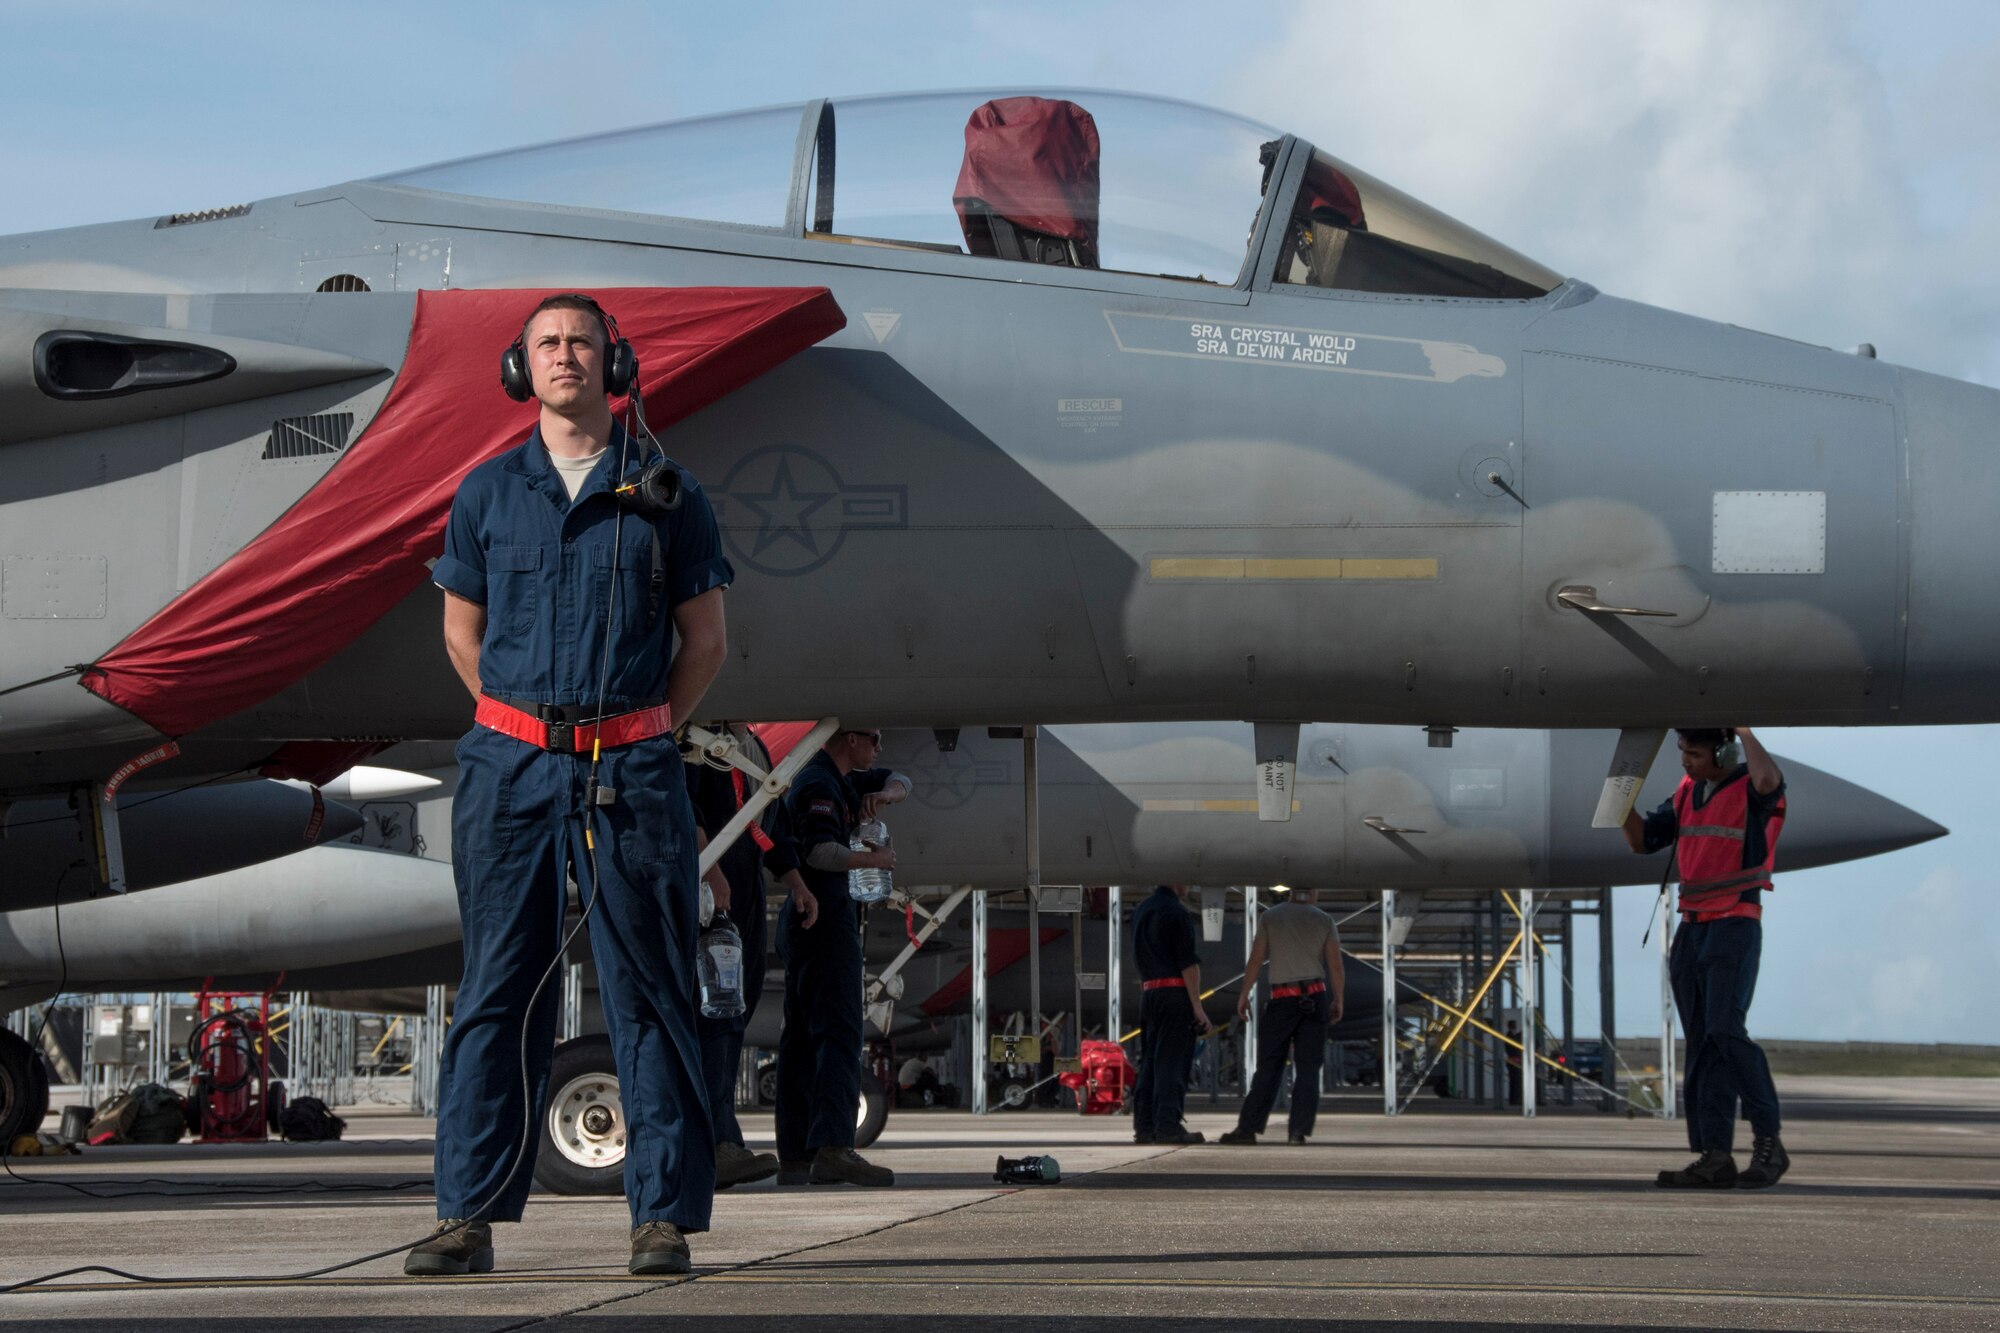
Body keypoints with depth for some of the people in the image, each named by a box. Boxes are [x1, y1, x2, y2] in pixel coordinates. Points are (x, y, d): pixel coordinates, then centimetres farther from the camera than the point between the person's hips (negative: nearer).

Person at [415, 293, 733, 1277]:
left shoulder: (665, 492, 6)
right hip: (509, 763, 1)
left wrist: (638, 735, 6)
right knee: (497, 990, 1)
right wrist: (529, 728, 11)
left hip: (630, 771, -1)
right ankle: (468, 1215, 2)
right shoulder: (486, 492, 10)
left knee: (649, 993, -1)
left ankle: (663, 1216, 2)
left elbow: (706, 641, 11)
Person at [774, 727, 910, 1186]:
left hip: (798, 921, 11)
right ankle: (833, 1148, -30)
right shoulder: (819, 785, -13)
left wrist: (885, 793, 5)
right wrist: (874, 859, -15)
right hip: (825, 919, -11)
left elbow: (900, 782, 28)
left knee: (801, 1037, 9)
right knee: (840, 1033, -18)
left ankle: (794, 1156, 9)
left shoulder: (840, 780, 20)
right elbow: (820, 851, -27)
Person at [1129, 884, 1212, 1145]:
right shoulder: (1176, 913, -10)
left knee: (1149, 1061, 9)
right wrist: (1197, 1006, -13)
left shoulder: (1140, 911, 15)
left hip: (1148, 993, 8)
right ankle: (1167, 1126, -12)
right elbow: (1188, 964, -14)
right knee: (1172, 1062, -8)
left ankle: (1144, 1126, 7)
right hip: (1175, 993, -8)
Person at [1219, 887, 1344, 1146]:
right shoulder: (1324, 920, 6)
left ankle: (1248, 1127, -5)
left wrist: (1243, 995, 4)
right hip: (1315, 998, 1)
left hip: (1282, 999, -1)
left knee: (1269, 1066, 0)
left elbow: (1255, 960, -1)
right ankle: (1299, 1130, -5)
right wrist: (1338, 1000, 9)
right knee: (1307, 1067, 2)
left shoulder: (1270, 917, 4)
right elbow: (1335, 966, 1)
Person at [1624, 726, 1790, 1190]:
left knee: (1726, 1030, -20)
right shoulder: (1689, 792, 14)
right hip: (1692, 929, 8)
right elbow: (1642, 839, 18)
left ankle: (1768, 1142, -12)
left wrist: (1743, 729, -19)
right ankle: (1714, 1157, -3)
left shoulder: (1754, 789, -7)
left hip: (1735, 928, -7)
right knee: (1701, 1043, 1)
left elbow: (1768, 780, -33)